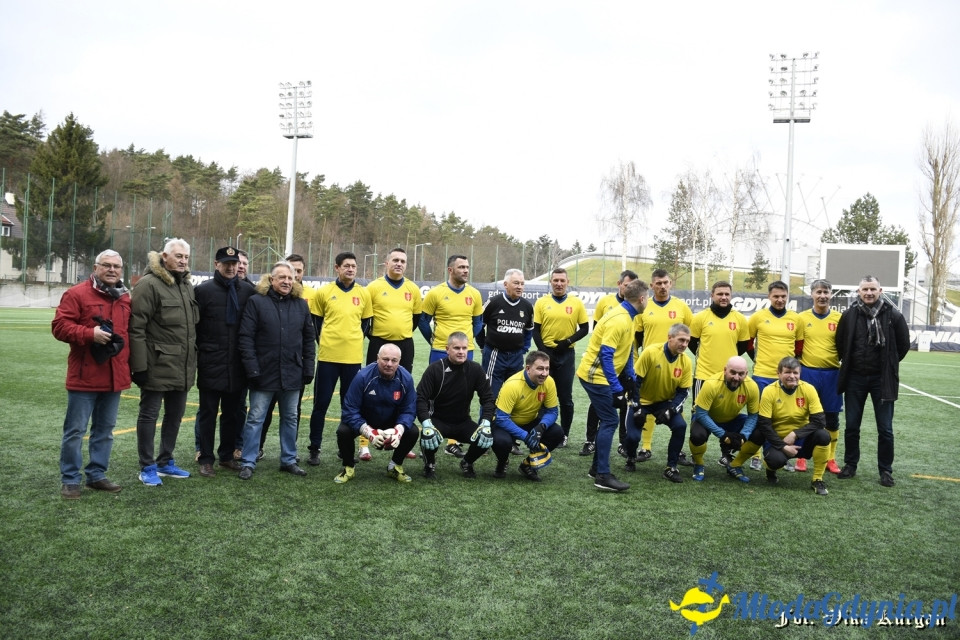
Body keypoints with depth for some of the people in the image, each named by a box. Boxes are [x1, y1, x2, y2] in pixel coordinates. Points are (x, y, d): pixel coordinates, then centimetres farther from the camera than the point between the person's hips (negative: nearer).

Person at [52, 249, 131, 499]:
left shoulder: (125, 298, 13)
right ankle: (70, 480, 10)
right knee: (75, 429, 0)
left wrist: (130, 365, 12)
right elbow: (60, 326, -11)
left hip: (114, 377, 6)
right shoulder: (77, 294, -6)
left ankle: (97, 475, 22)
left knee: (105, 429, 12)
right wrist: (90, 334, -23)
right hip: (84, 376, -6)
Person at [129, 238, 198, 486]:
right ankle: (147, 467, 13)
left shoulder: (187, 284, 13)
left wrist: (192, 358, 16)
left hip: (182, 367, 8)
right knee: (149, 415, 4)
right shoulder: (149, 284, -12)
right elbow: (136, 328, -16)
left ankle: (165, 461, 29)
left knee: (175, 414, 16)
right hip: (157, 365, -8)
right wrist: (139, 365, -19)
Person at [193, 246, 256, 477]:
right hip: (211, 365, -3)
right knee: (208, 413, 6)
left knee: (233, 413, 12)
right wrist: (197, 355, -5)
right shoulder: (204, 290, -3)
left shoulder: (248, 291, 4)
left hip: (238, 365, 3)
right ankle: (206, 459, 15)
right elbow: (194, 325, -3)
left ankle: (226, 456, 26)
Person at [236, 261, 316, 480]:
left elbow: (309, 339, 9)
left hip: (292, 375, 4)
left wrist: (308, 369, 3)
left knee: (290, 418, 13)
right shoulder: (256, 302, -5)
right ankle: (248, 463, 12)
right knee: (255, 418, 3)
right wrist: (252, 370, -14)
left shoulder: (301, 304, 6)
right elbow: (246, 338, -9)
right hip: (264, 374, -4)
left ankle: (289, 460, 24)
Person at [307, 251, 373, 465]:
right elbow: (316, 320, 9)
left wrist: (355, 340, 6)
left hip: (353, 357, 2)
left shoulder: (363, 294, 5)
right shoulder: (324, 292, 0)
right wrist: (324, 341, 6)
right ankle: (314, 449, 13)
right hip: (328, 356, -2)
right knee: (321, 404, 3)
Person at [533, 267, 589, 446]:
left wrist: (568, 341, -11)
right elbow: (535, 330, 2)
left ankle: (564, 434, 17)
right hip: (546, 353, 1)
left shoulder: (576, 303, 0)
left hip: (567, 354, 0)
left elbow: (584, 328, 3)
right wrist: (543, 350, -8)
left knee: (565, 397, 5)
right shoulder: (541, 302, 2)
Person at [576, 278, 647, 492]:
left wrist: (631, 379, 11)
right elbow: (606, 356, -26)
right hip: (595, 376, -10)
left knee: (607, 420, 14)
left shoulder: (627, 316, 8)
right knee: (609, 421, -9)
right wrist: (617, 390, -26)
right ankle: (603, 476, -5)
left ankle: (597, 468, 24)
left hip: (600, 375, 10)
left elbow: (627, 350, 16)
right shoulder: (618, 320, -23)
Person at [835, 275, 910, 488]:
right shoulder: (849, 315, -1)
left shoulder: (893, 315, -5)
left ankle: (885, 470, 16)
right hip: (855, 378, 1)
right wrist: (849, 363, 9)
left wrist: (888, 365, 8)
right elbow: (840, 344, 10)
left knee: (885, 429, 4)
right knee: (851, 426, 9)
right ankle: (850, 465, 23)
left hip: (882, 379, -1)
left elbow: (904, 345, 5)